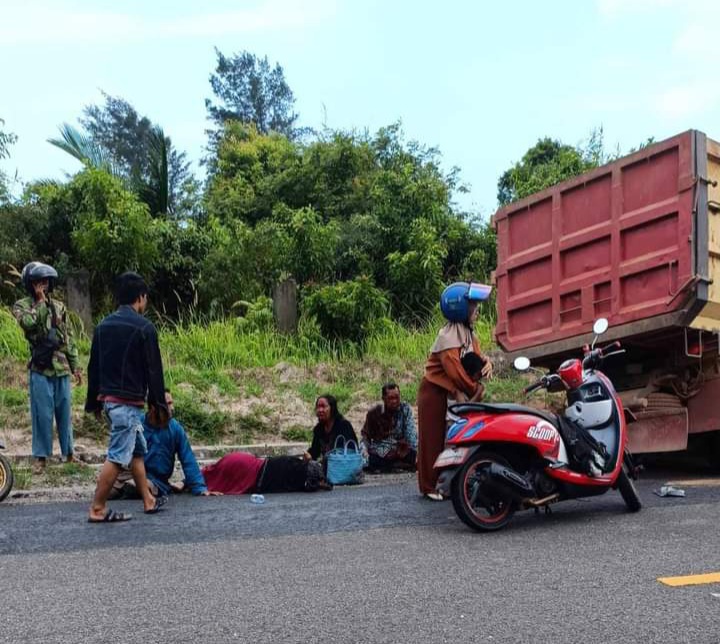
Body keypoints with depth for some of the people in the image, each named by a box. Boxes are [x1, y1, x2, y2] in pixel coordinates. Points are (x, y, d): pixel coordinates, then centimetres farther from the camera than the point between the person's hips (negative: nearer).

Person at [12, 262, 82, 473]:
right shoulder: (22, 305, 1)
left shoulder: (58, 306, 13)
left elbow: (69, 338, 14)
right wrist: (41, 302, -10)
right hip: (40, 369, -4)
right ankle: (41, 456, 8)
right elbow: (28, 322, -23)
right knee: (42, 413, -2)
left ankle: (68, 453, 19)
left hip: (62, 368, 4)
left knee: (64, 412, 9)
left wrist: (75, 366, 11)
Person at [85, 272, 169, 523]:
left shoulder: (103, 325, 10)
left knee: (138, 450, 18)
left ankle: (149, 501, 25)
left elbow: (93, 367, 14)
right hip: (129, 402, -9)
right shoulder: (143, 327, -12)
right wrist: (158, 405, -4)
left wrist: (93, 402, 21)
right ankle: (97, 510, -2)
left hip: (108, 399, 9)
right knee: (117, 456, -4)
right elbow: (153, 370, -11)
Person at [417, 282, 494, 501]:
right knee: (432, 438, -3)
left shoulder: (469, 334, 8)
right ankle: (429, 487, 3)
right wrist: (474, 389, -18)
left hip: (454, 392, 8)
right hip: (435, 391, -8)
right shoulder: (448, 336, -21)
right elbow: (454, 369, -25)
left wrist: (486, 363, -14)